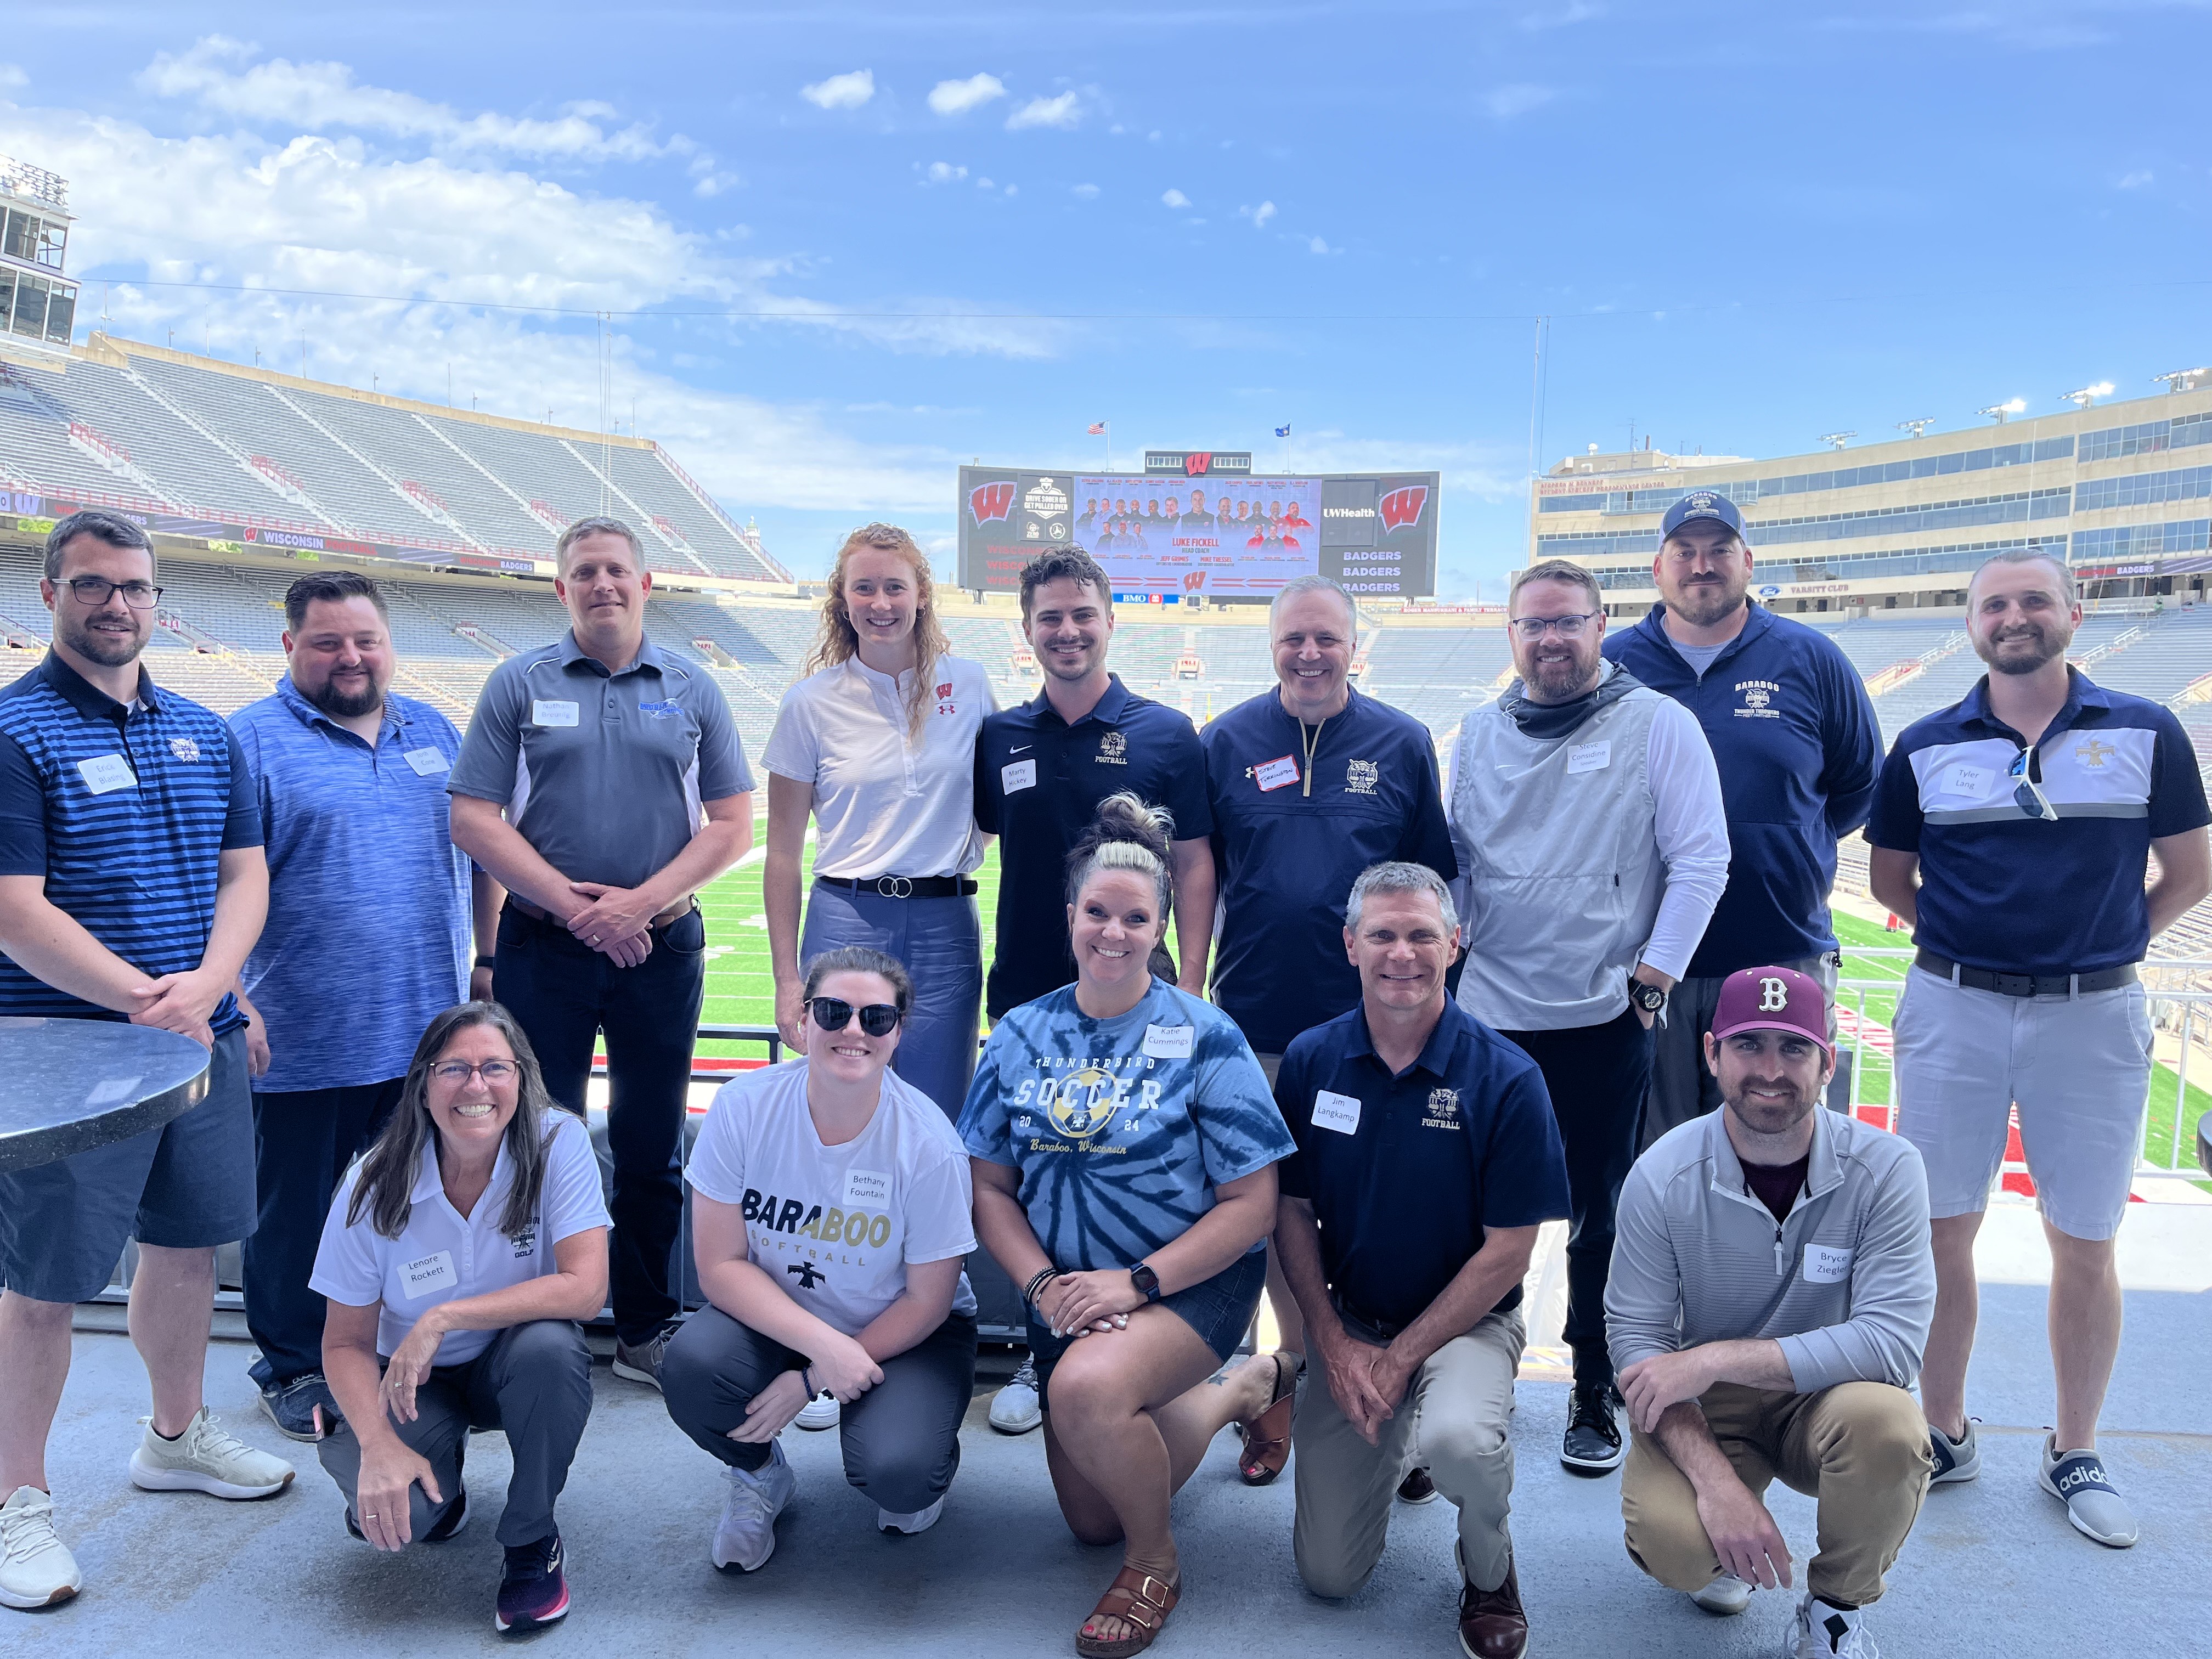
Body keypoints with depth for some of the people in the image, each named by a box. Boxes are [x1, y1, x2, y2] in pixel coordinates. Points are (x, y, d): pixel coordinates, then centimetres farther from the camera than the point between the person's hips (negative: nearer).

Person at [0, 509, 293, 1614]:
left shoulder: (203, 733, 10)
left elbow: (245, 877, 8)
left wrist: (203, 987, -9)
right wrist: (144, 1002, -19)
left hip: (203, 1036, 6)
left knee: (187, 1245, 17)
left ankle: (176, 1436, 36)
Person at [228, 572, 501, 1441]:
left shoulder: (434, 733, 11)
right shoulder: (251, 741, -4)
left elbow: (483, 850, 18)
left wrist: (494, 958, 13)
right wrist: (232, 1003, -15)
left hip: (429, 1033, 5)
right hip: (303, 1042, -4)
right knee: (297, 1213, 9)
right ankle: (294, 1367, 27)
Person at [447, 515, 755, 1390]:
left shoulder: (692, 691, 6)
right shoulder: (519, 685, 3)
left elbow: (731, 825, 2)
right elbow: (474, 820, -3)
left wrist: (639, 902, -10)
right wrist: (572, 904, -12)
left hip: (662, 947, 1)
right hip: (542, 948, -1)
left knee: (652, 1146, 10)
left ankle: (647, 1329, 23)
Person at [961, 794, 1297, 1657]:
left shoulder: (1205, 1038, -12)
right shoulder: (1021, 1035, -1)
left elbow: (1250, 1204, -13)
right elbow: (990, 1188, 2)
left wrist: (1136, 1281, -21)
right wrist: (1043, 1283, -15)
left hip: (1192, 1283, -5)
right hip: (1070, 1292, 5)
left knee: (1087, 1388, -35)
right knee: (1090, 1519, 13)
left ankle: (1157, 1562, -5)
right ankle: (1233, 1392, 38)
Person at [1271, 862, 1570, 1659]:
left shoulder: (1506, 1078, -15)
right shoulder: (1310, 1061, -6)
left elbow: (1508, 1250, -13)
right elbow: (1292, 1212, 1)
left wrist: (1401, 1359, -15)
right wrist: (1335, 1345, -8)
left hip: (1467, 1322, -3)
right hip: (1346, 1323, 3)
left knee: (1459, 1437, -37)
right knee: (1328, 1575, 3)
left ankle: (1490, 1571, -1)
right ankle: (1397, 1442, 35)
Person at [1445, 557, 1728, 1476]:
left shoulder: (1660, 725, -2)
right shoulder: (1478, 733, 10)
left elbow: (1702, 861, -5)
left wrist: (1653, 977, -9)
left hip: (1605, 1020, -3)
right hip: (1491, 1017, 3)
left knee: (1601, 1214, 5)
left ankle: (1597, 1395, 20)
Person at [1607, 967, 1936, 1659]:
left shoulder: (1885, 1169, -16)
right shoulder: (1663, 1175, -16)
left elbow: (1893, 1341, -23)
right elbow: (1637, 1341, -14)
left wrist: (1716, 1358, -29)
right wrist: (1718, 1481, -29)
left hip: (1825, 1398, 1)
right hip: (1706, 1411, 0)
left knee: (1887, 1422, -34)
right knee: (1667, 1539, -29)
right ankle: (1724, 1547, 13)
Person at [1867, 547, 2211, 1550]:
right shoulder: (1926, 748, 3)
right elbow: (1889, 877, 12)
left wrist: (2109, 941, 2)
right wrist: (1969, 940, 5)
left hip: (2093, 1017, 0)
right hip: (1954, 1013, 1)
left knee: (2085, 1246, 8)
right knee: (1941, 1233, 6)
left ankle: (2075, 1455, 25)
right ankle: (1945, 1435, 22)